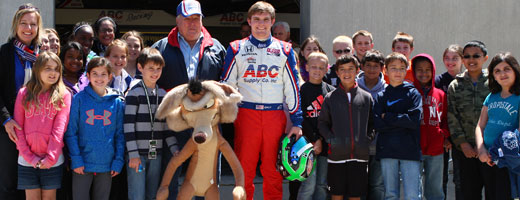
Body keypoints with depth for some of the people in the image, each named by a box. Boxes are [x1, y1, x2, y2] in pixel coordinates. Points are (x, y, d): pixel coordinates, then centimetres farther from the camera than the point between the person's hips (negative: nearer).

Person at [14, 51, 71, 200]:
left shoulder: (64, 95, 1)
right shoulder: (24, 93, 6)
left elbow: (59, 128, -6)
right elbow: (18, 127, 1)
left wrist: (50, 158, -13)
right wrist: (29, 157, -7)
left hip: (52, 160, -1)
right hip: (27, 160, 1)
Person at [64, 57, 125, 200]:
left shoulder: (117, 102, 4)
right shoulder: (79, 99, -2)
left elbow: (120, 134, 7)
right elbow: (70, 132, -3)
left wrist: (118, 161, -1)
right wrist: (76, 159, -10)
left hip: (106, 165, 2)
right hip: (82, 164, -2)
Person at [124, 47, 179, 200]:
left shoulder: (163, 94, 11)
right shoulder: (134, 93, -6)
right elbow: (128, 125, -10)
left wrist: (174, 148, 4)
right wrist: (133, 154, -14)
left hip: (156, 153, 5)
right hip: (137, 154, -5)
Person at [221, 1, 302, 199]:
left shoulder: (284, 50, 10)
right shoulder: (236, 49, 8)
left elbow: (292, 88, 10)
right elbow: (227, 86, 9)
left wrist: (296, 122, 4)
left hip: (275, 115, 1)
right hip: (246, 114, -1)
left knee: (273, 172, 4)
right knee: (244, 170, 0)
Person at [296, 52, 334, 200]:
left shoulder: (331, 91, 10)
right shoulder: (302, 90, 1)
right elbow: (301, 119, -4)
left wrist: (321, 140, -3)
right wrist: (314, 140, -10)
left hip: (326, 143, 3)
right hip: (308, 142, -3)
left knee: (322, 185, 6)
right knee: (309, 184, -9)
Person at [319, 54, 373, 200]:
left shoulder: (366, 97, 6)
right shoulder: (330, 98, 4)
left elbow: (372, 123, 11)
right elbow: (322, 123, 6)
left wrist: (368, 138, -4)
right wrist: (331, 139, -9)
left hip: (360, 155, 1)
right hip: (337, 154, -1)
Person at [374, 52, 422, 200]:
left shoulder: (413, 93, 6)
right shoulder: (381, 96, 10)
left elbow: (415, 120, -8)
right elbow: (377, 124, -3)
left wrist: (388, 117, -5)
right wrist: (402, 120, -9)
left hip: (410, 150, -2)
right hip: (387, 150, 2)